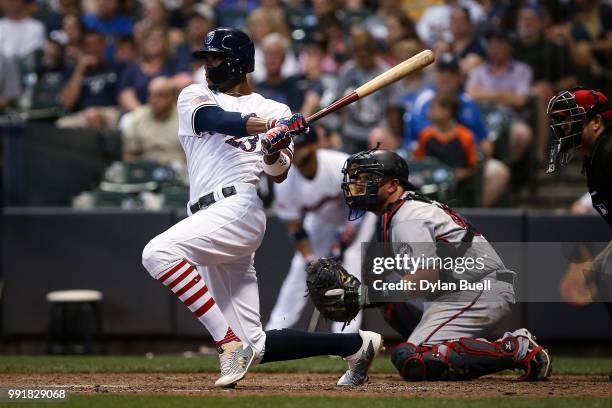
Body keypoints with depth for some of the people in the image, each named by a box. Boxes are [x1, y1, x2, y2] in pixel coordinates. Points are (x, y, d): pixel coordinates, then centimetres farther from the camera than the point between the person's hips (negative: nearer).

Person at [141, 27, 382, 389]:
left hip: (238, 208, -5)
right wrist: (270, 126, -20)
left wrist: (274, 151, -20)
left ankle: (230, 341, -29)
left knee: (159, 252, -32)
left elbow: (279, 174, 2)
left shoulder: (275, 111, 13)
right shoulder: (195, 97, 18)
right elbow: (218, 120, -5)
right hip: (210, 217, 5)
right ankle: (356, 344, 15)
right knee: (252, 347, 0)